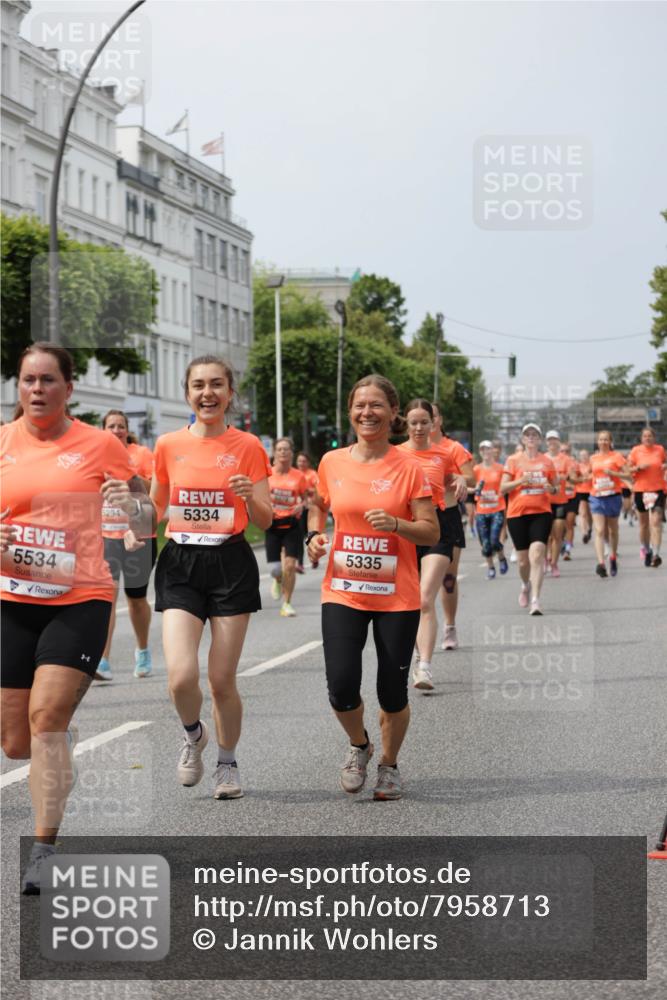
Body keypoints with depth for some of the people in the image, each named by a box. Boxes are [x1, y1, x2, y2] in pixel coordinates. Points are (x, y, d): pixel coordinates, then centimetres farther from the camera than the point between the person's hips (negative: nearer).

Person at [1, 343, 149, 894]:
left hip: (79, 600, -3)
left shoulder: (98, 444, -1)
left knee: (47, 714, -19)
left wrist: (129, 501, -17)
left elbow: (144, 512, 6)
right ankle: (66, 736, 45)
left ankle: (44, 850, -12)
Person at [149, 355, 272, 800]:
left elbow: (264, 520, 0)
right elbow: (156, 507, 18)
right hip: (180, 565, 1)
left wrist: (250, 496, -21)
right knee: (181, 677, -14)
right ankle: (193, 734, 19)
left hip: (230, 565, -1)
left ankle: (228, 762, 25)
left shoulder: (247, 446, -2)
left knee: (222, 681, 0)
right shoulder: (169, 445, 5)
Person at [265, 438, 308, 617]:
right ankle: (277, 581, 36)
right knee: (275, 568, -2)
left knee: (290, 565, -8)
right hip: (273, 524, 0)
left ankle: (287, 604, 5)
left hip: (292, 524, 0)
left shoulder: (299, 476, -1)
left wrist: (301, 506, -11)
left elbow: (306, 498, 11)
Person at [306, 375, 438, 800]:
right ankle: (359, 745, 21)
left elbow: (431, 531, -5)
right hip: (342, 593, 2)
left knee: (392, 693, 2)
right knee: (341, 687, -11)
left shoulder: (408, 467, -5)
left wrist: (395, 524, -23)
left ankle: (390, 764, 29)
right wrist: (315, 534, 3)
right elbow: (319, 505, 23)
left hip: (397, 597, -2)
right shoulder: (332, 462, 3)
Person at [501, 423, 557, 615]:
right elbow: (503, 488, 1)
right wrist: (520, 481, -14)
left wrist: (551, 488, -7)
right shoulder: (513, 460, 4)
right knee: (523, 560, 7)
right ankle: (526, 585, 40)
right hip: (517, 513, 0)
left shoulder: (547, 461, 8)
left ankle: (535, 600, -19)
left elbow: (555, 488, 17)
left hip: (541, 513, 0)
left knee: (537, 555, -17)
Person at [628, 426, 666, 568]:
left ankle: (656, 554, -19)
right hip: (641, 490, 1)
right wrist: (639, 467, -16)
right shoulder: (636, 450, -1)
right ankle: (645, 549, 34)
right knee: (644, 523, 13)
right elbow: (627, 469, 0)